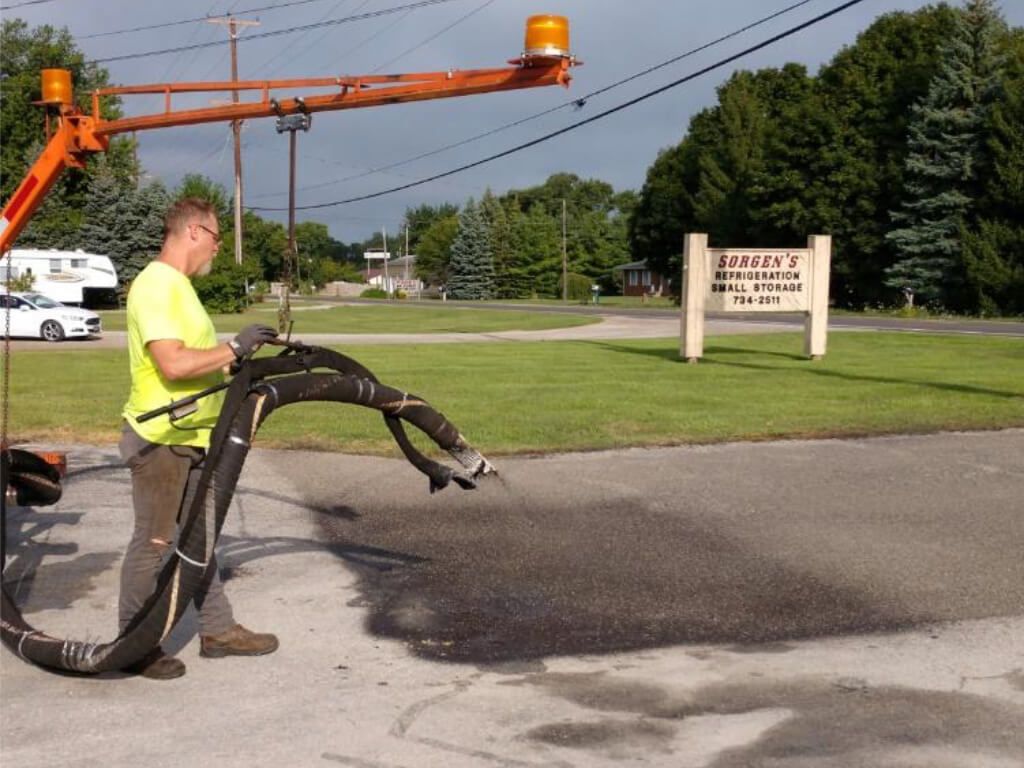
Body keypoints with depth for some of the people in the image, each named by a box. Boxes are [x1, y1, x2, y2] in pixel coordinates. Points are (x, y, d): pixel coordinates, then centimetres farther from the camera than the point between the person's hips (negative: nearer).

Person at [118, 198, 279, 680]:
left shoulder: (177, 286, 14)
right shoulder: (156, 286, -19)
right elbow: (172, 364, -29)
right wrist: (235, 349, -22)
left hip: (188, 438, 10)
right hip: (159, 439, -10)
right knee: (154, 541, -1)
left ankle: (217, 630, 25)